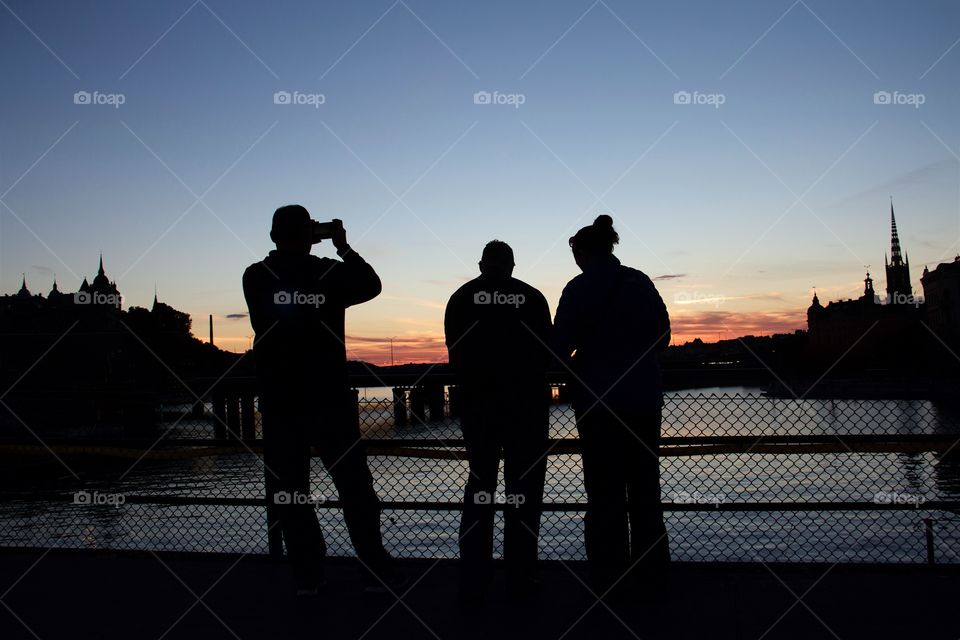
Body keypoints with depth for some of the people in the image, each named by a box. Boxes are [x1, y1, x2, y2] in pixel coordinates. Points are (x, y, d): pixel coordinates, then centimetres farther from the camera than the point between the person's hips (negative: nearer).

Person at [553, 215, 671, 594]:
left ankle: (609, 575, 9)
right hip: (644, 398, 4)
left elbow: (560, 345, -11)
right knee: (644, 482, 16)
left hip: (598, 401, -4)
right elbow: (661, 337, 8)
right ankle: (651, 567, 24)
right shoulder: (641, 282, 3)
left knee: (604, 488, 4)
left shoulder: (579, 288, -9)